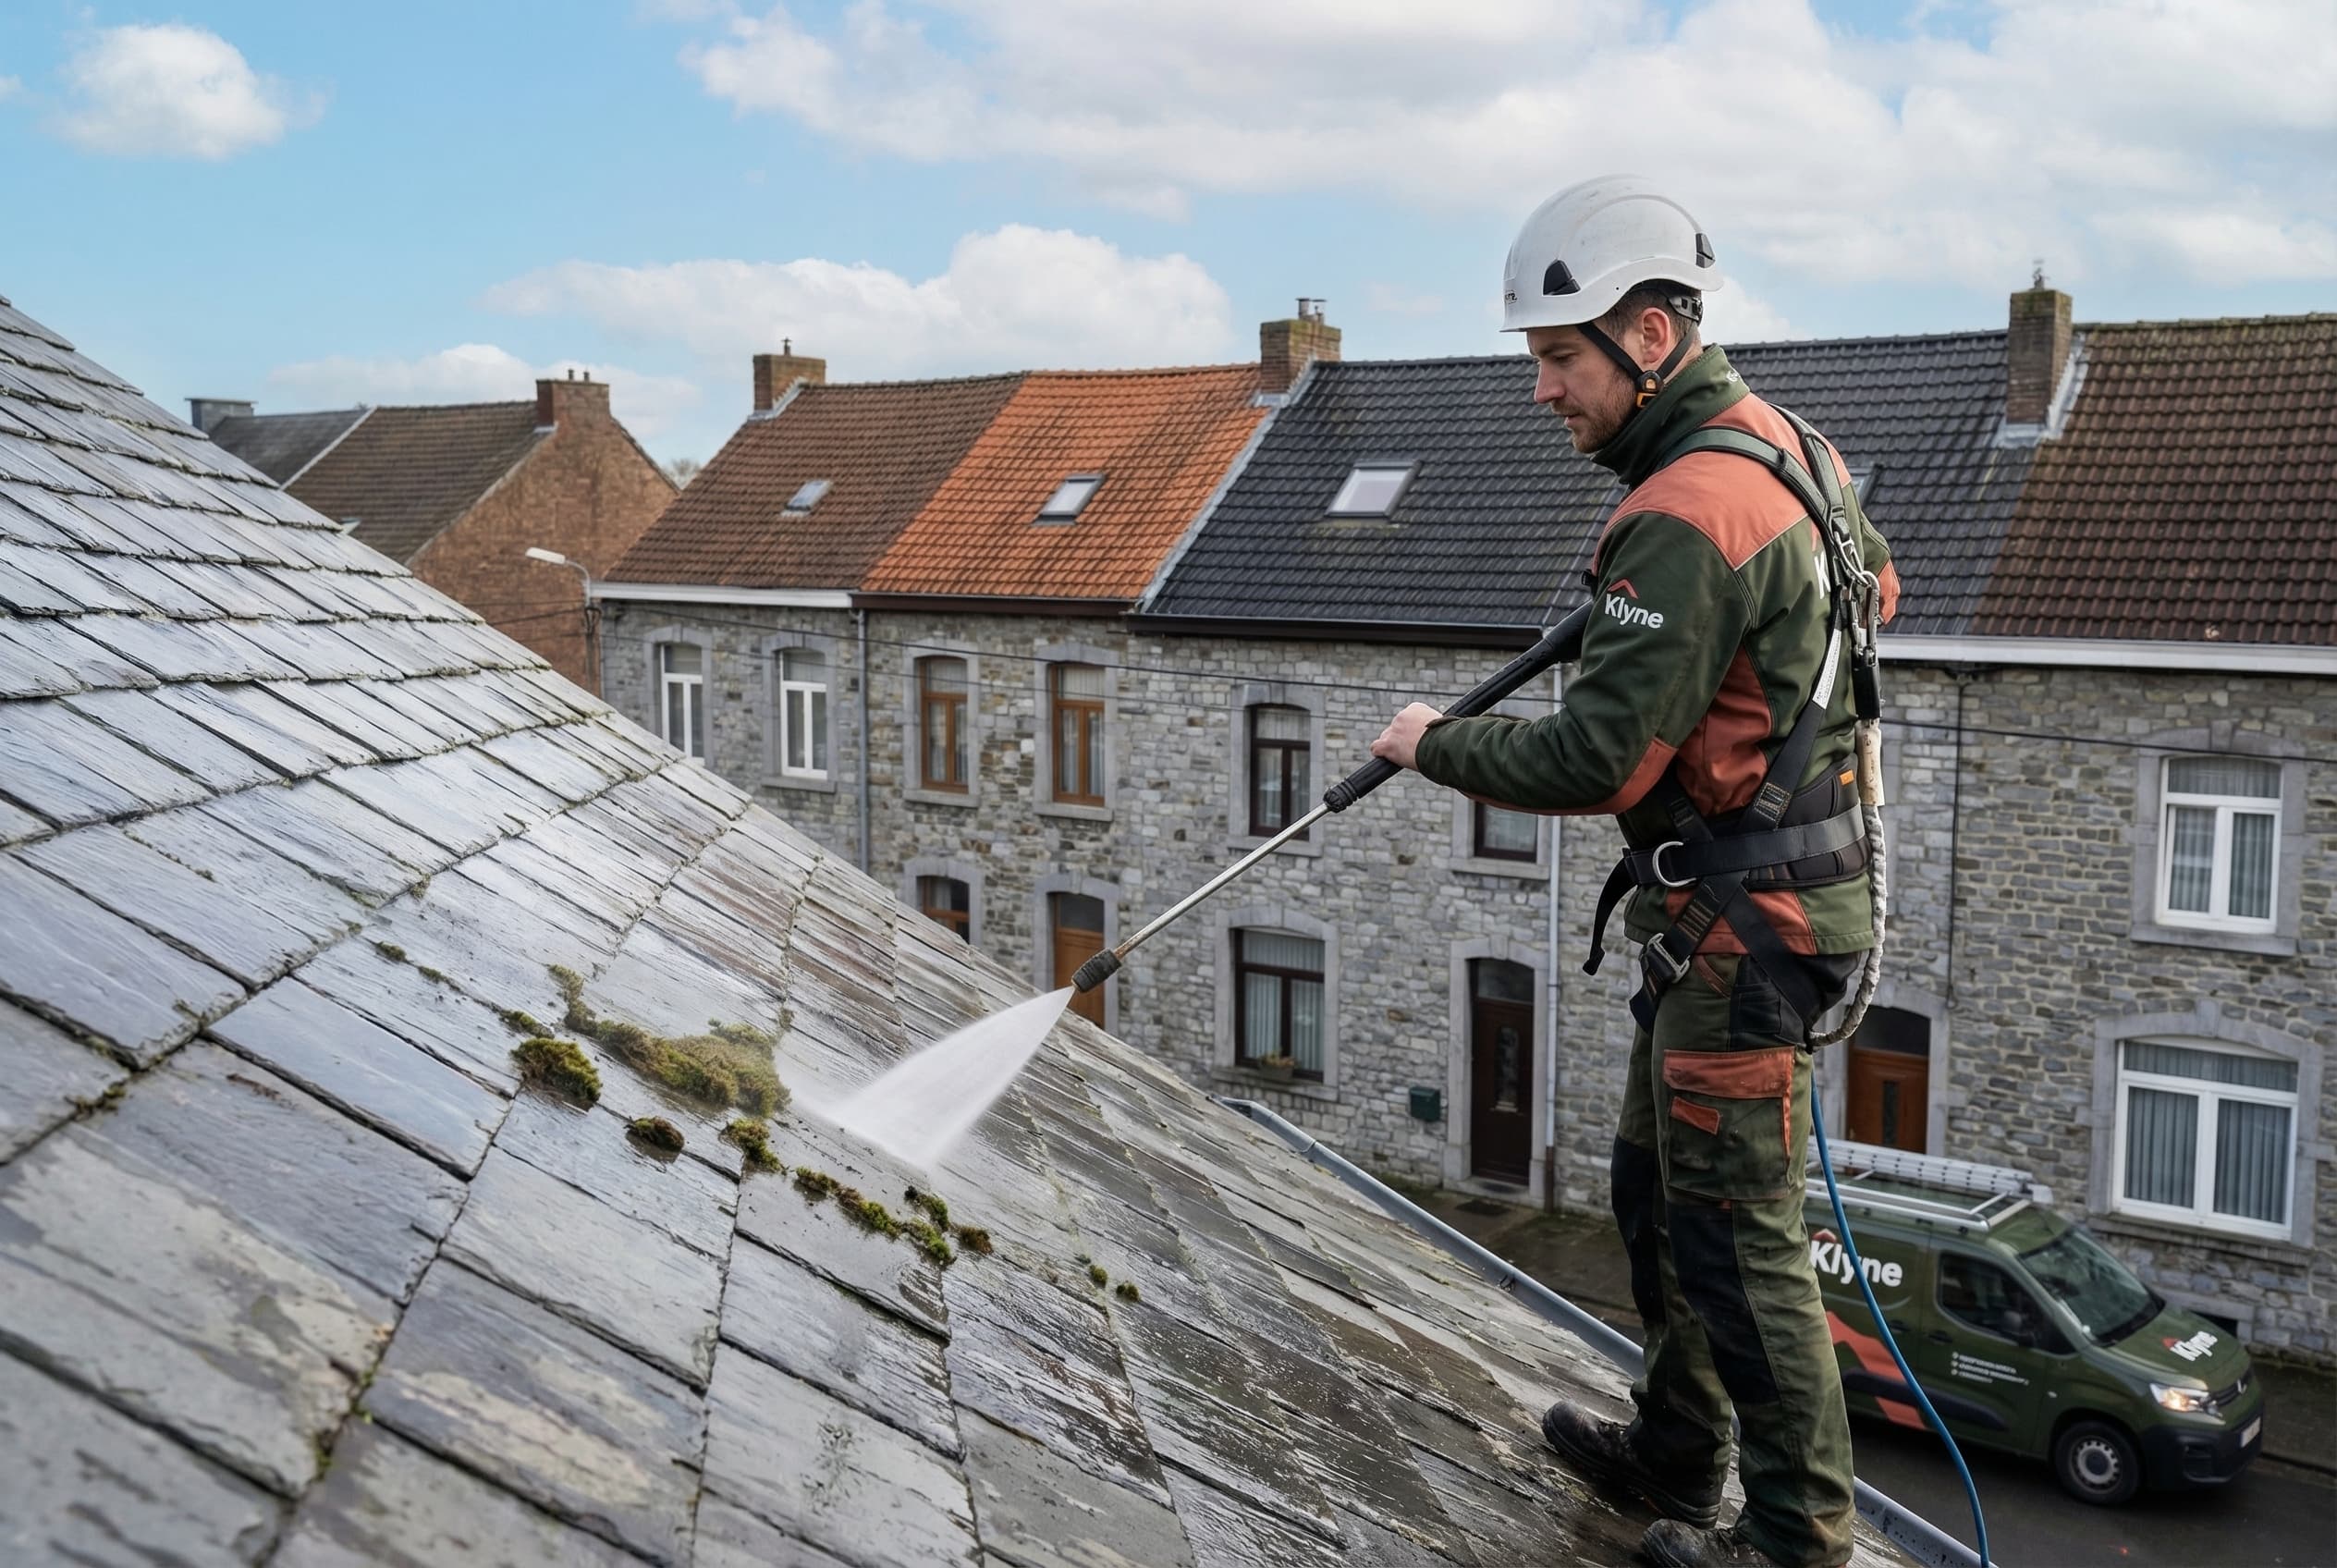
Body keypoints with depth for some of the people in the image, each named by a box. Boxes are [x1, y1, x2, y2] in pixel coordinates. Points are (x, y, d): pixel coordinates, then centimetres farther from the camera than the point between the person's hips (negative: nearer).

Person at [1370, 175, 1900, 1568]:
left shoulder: (1684, 521, -25)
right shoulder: (1784, 443, 8)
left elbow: (1594, 766, -26)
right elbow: (1876, 585, 26)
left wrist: (1435, 744, -11)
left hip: (1743, 923, -11)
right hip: (1765, 893, 11)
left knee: (1734, 1233, 1)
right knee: (1659, 1186, 21)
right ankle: (1677, 1450, 38)